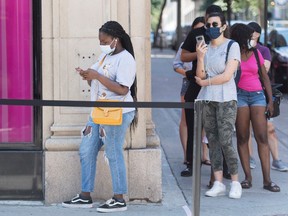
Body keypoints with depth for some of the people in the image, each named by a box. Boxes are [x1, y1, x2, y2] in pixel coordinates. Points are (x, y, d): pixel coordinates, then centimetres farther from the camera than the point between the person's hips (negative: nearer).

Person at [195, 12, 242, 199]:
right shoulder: (205, 48, 11)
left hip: (225, 100, -5)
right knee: (213, 142, 4)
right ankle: (218, 183, 8)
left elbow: (227, 76, -10)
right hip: (207, 100, 5)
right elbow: (201, 75, 4)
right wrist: (200, 58, -12)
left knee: (225, 142, -10)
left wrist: (204, 82, 1)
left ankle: (235, 183, 0)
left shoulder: (232, 46, -3)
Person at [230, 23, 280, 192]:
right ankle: (248, 177, 3)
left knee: (262, 137, -5)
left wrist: (270, 101, 5)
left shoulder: (256, 54, 9)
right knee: (242, 137, -1)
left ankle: (267, 179, -7)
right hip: (239, 95, -2)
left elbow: (265, 77, 11)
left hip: (257, 94, 2)